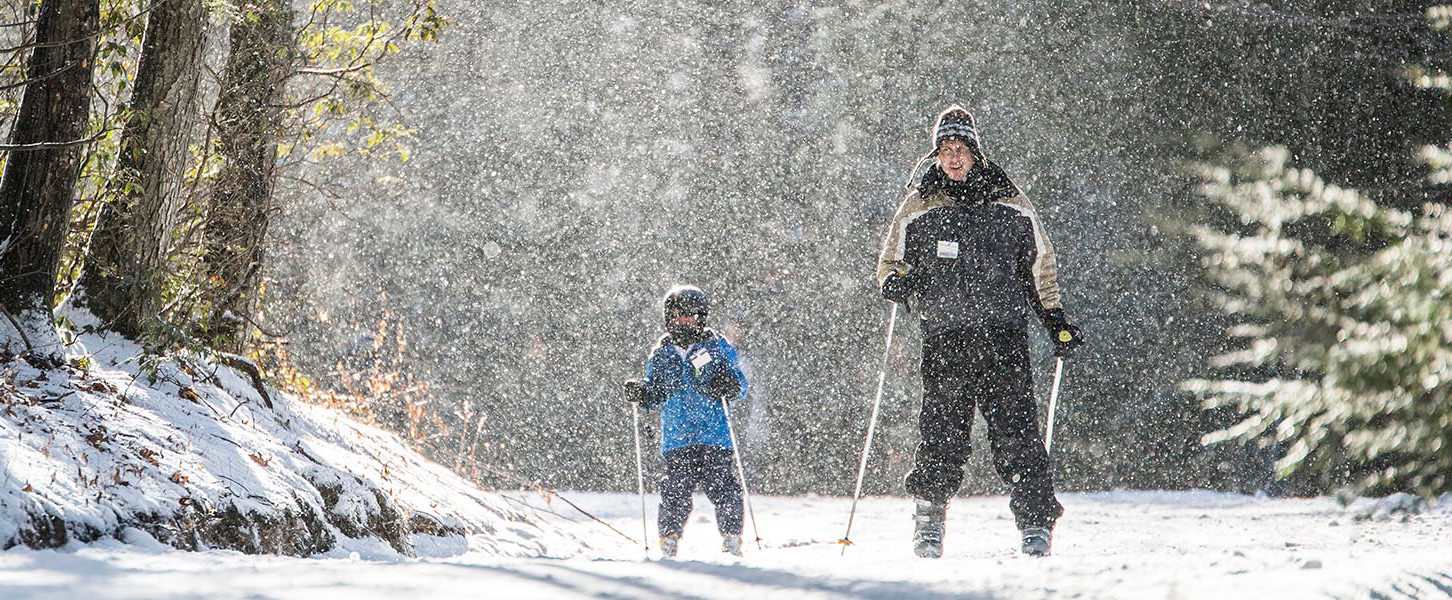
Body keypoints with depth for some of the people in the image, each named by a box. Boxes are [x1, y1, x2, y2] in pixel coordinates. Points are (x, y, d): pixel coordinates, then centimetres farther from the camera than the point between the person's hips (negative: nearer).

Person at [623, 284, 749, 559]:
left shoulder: (717, 347, 5)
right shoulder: (660, 355, 14)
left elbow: (741, 384, 4)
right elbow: (655, 395, 22)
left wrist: (729, 387, -18)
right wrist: (640, 393, 1)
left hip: (715, 434, -2)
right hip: (677, 439, 2)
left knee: (723, 488, -10)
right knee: (676, 489, -8)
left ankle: (731, 538, 3)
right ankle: (669, 537, 6)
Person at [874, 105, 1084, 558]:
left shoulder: (1009, 206, 10)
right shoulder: (918, 208, 9)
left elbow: (1039, 267, 20)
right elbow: (891, 262, 17)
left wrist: (1056, 318, 14)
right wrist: (895, 282, -6)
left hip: (1004, 334, 0)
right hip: (944, 337, 0)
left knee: (1016, 429, -9)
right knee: (943, 432, -5)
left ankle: (1036, 521, -7)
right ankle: (930, 518, 13)